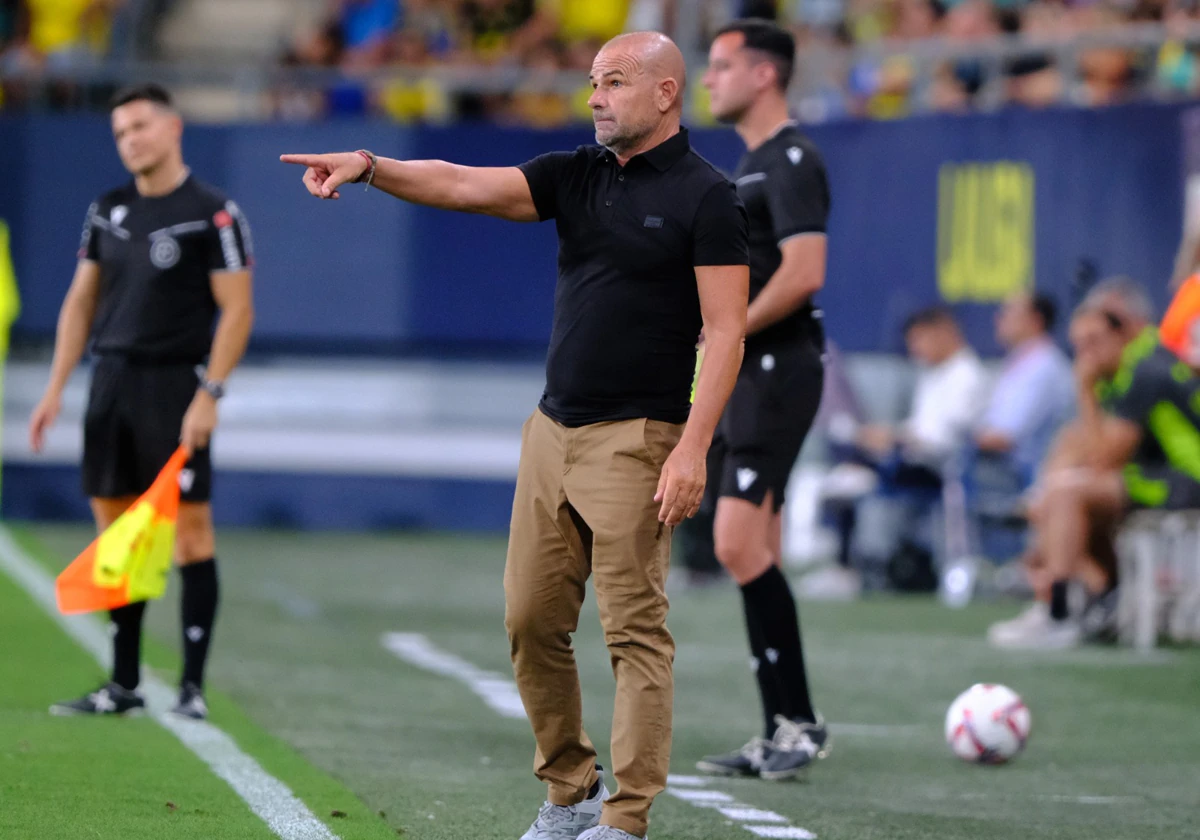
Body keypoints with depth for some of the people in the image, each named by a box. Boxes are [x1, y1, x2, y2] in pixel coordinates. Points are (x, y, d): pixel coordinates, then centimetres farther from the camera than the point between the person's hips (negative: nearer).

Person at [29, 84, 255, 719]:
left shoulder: (213, 214, -6)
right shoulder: (107, 211, 12)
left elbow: (237, 310, -9)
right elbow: (81, 301, 17)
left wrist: (209, 394, -16)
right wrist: (56, 388, 10)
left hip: (175, 385, -6)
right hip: (111, 381, 6)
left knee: (190, 530, -7)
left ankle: (192, 686, -4)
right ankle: (124, 685, 12)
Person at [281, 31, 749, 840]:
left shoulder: (706, 196, -7)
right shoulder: (576, 175, 11)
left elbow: (725, 332, -11)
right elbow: (464, 185, 0)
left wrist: (693, 448, -19)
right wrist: (370, 166, -17)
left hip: (634, 439, -7)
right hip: (553, 431, 7)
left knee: (636, 631, -6)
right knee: (532, 621, 8)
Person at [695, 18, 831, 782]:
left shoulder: (791, 161, -11)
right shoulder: (752, 164, 20)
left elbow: (803, 272, -22)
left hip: (777, 370, -10)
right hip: (745, 375, 10)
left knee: (739, 544, -17)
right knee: (753, 557, 8)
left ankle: (801, 719, -13)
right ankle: (782, 733, 11)